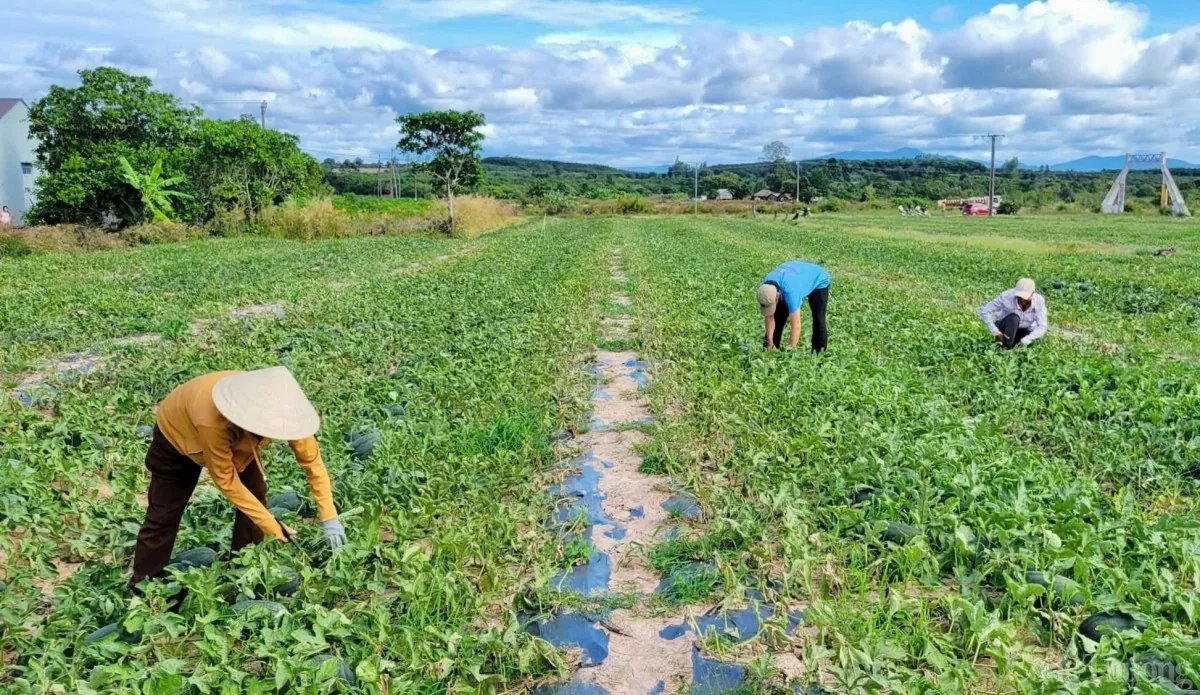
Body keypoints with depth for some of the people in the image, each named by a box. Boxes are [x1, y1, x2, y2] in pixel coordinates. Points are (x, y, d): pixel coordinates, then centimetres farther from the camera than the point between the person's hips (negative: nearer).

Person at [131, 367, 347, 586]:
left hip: (238, 436, 4)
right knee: (163, 516, 0)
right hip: (177, 433, -4)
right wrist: (272, 526, -31)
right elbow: (225, 480, -34)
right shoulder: (212, 420, -46)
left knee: (255, 496, -4)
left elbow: (312, 460, -24)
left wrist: (329, 517, -28)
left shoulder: (282, 408, -35)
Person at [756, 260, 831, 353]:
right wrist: (770, 344, -15)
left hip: (818, 280, -5)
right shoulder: (765, 288, -28)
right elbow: (769, 317, -16)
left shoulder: (789, 291, -46)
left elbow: (796, 325, -41)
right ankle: (770, 351, 9)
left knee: (818, 321, -17)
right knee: (778, 317, -3)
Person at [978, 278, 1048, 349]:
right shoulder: (1007, 297, -26)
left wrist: (1024, 341, -36)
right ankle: (1006, 348, -30)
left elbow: (1042, 327, -22)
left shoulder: (1039, 301, -20)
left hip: (1022, 331, 3)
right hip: (1004, 330, -2)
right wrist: (996, 332, -31)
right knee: (1014, 318, -34)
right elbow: (984, 311, -24)